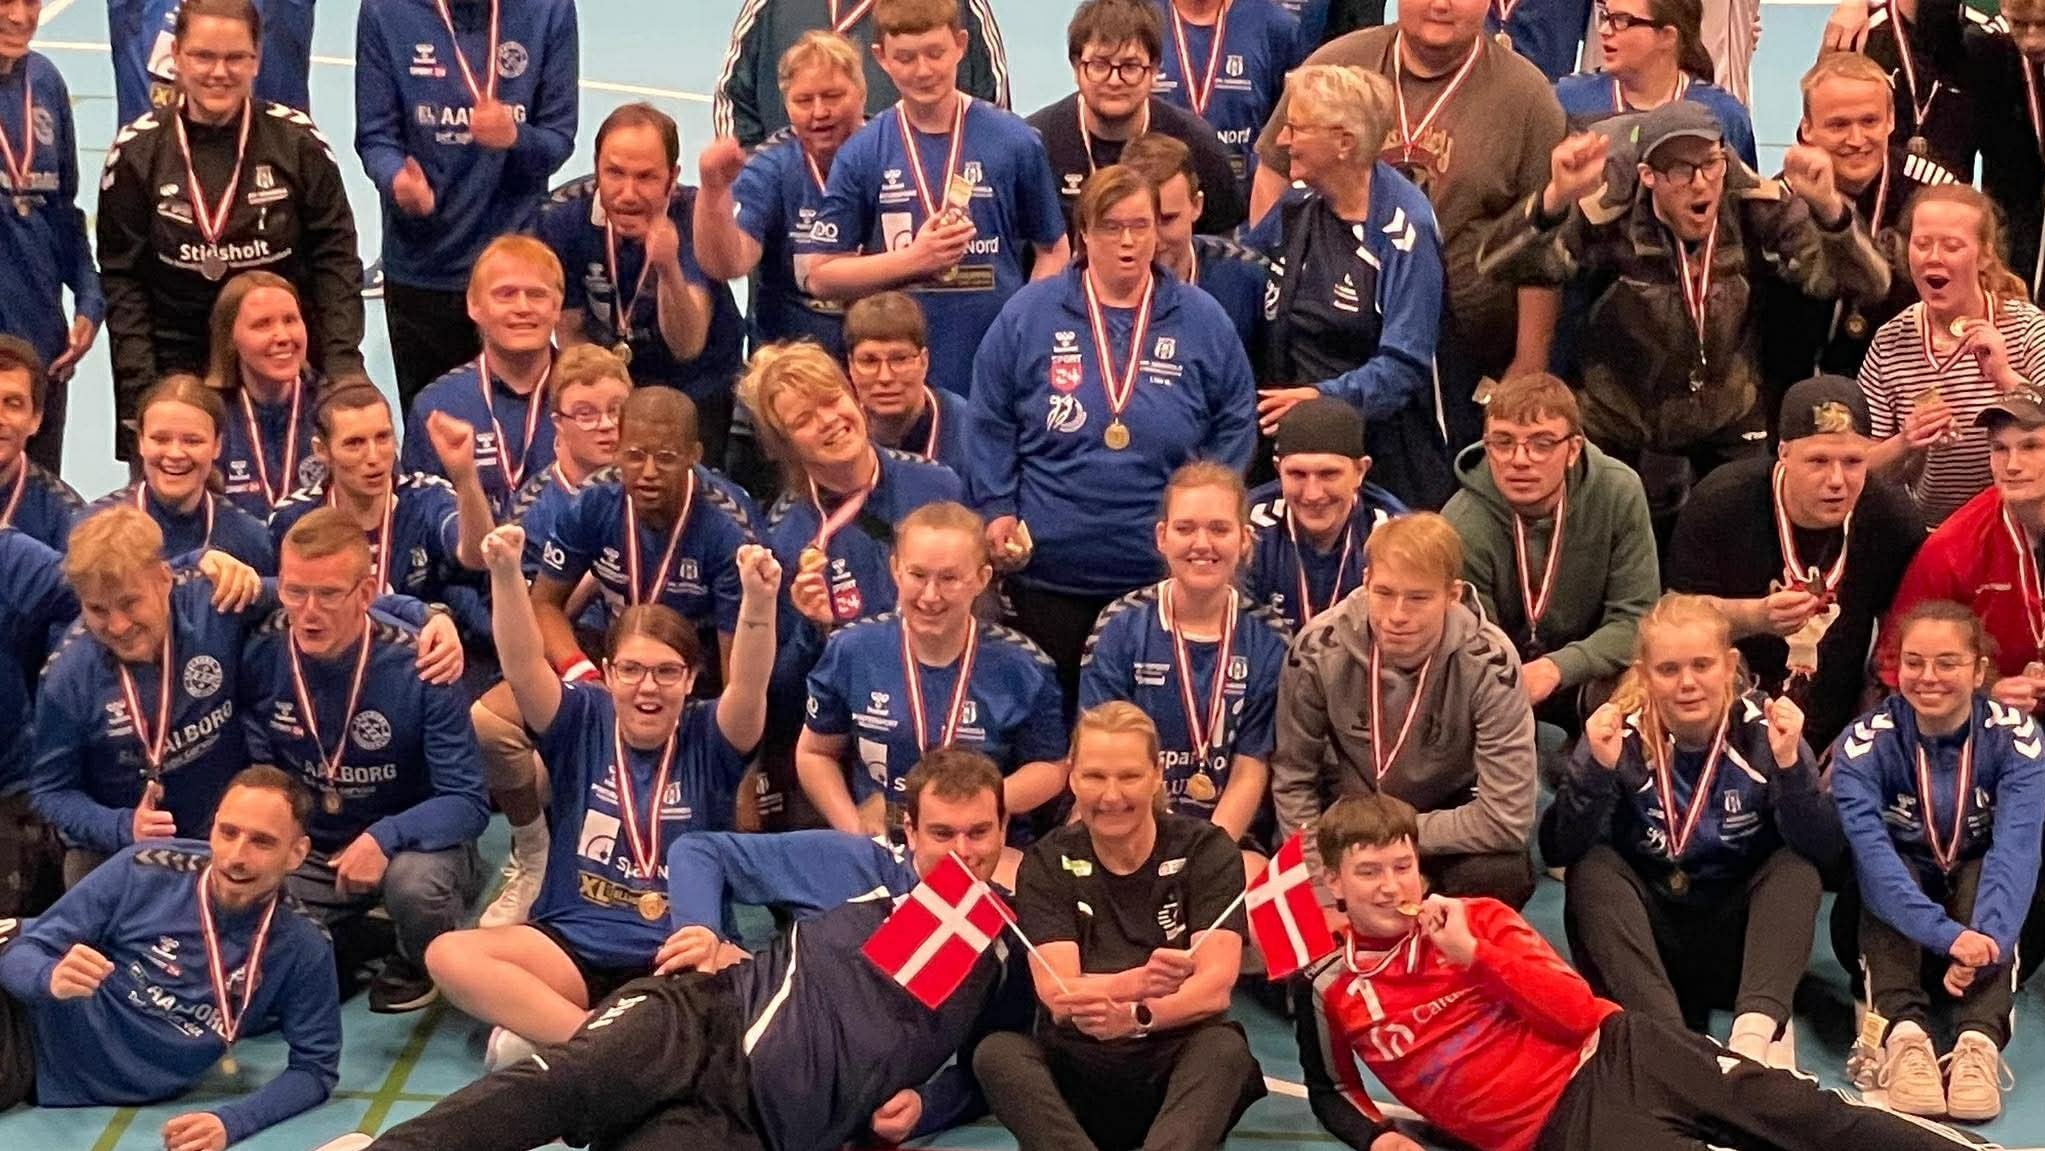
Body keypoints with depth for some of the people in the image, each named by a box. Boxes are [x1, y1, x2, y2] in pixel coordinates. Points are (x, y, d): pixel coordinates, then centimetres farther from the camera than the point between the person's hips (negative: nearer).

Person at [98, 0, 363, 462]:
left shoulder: (298, 141, -3)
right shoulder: (137, 150, -2)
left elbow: (335, 259, 1)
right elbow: (122, 276, 2)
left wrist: (342, 369, -7)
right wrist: (139, 389, -4)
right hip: (177, 366, 0)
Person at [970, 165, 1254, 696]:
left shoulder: (1202, 320, 5)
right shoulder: (1029, 314, 2)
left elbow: (1234, 428, 10)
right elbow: (991, 423, 6)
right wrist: (996, 509, -3)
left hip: (1166, 573, 1)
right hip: (1050, 571, 0)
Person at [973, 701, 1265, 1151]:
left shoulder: (1205, 849, 2)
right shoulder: (1048, 862, 4)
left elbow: (1216, 987, -11)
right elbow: (1057, 995, -10)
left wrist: (1135, 1016, -31)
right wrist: (1137, 983, -32)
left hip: (1181, 1070, -1)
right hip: (1080, 1072, 1)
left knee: (1223, 1048, -33)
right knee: (996, 1053, -28)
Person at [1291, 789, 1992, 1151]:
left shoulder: (1477, 918, 9)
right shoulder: (1326, 986, 6)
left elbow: (1579, 1011, -1)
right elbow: (1330, 1090, 21)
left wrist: (1472, 953, -12)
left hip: (1613, 1052, 3)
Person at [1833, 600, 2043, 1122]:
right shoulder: (1867, 744, -18)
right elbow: (1870, 849, -32)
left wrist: (1986, 940, -48)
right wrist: (1947, 935, -48)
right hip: (1894, 927, 0)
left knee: (1984, 877, -31)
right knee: (1890, 873, -31)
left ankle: (1981, 1039, -47)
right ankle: (1903, 1031, -48)